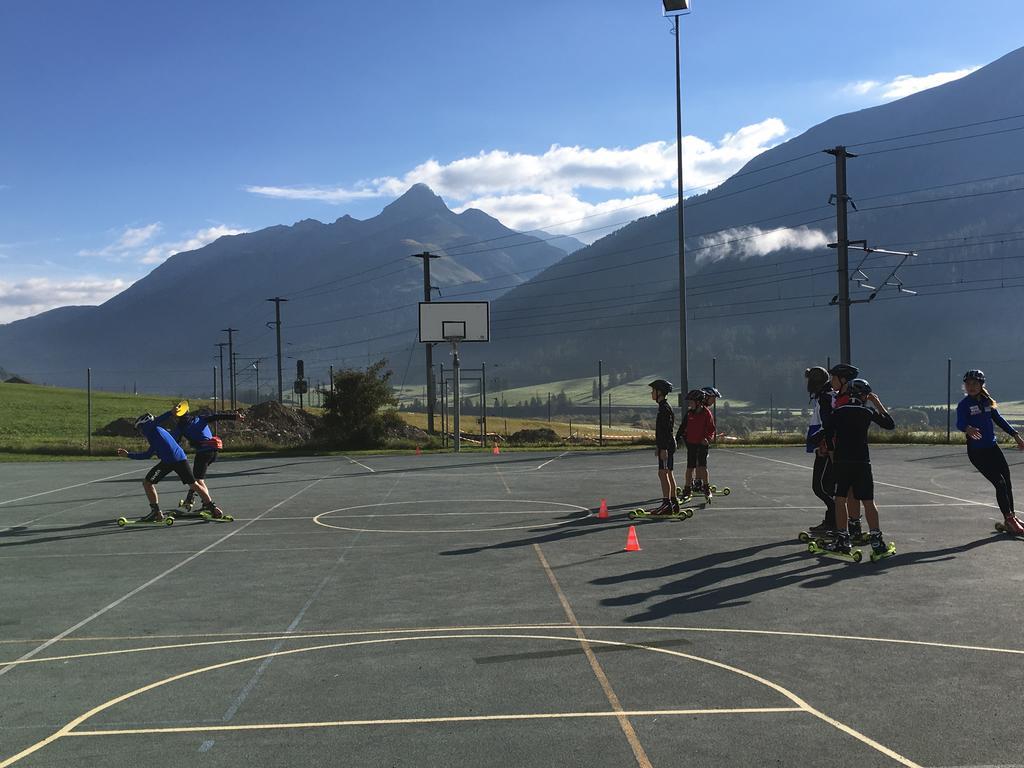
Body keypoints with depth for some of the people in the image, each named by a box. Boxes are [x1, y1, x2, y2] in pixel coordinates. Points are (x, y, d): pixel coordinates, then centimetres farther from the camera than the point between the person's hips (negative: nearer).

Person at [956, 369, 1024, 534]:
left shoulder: (987, 401, 7)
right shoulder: (964, 404, -10)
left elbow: (999, 419, 19)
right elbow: (960, 423, -26)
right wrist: (968, 429, -49)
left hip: (993, 447, 6)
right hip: (976, 451, -6)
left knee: (1007, 482, 10)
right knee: (1000, 483, -11)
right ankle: (1010, 520, -1)